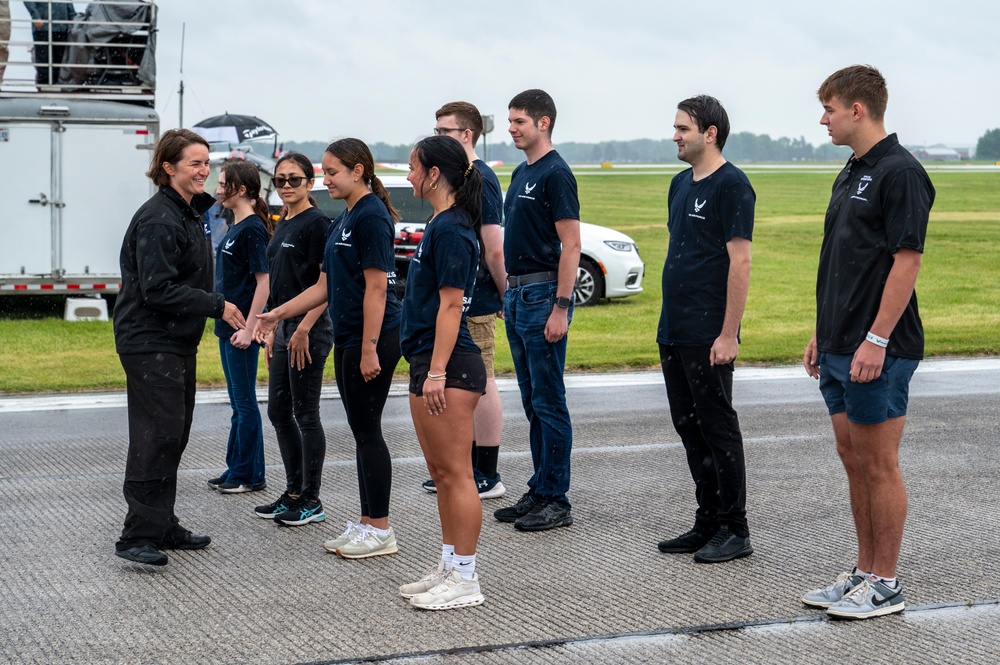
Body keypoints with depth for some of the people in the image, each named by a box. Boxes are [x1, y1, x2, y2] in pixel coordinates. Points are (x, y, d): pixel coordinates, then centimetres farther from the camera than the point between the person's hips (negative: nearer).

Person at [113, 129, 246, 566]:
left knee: (174, 435, 13)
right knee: (158, 435, -12)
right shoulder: (158, 220, -16)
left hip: (177, 342, 10)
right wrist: (217, 307, -19)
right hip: (149, 344, -10)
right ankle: (137, 537, -10)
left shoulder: (189, 214, 17)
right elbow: (158, 289, -22)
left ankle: (162, 526, 21)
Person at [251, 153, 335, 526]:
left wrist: (304, 330, -21)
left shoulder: (316, 223, -12)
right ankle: (293, 493, 22)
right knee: (278, 411, 12)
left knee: (305, 413, -3)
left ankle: (311, 501, 5)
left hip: (309, 329, -9)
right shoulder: (282, 224, 15)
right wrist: (273, 330, 18)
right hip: (285, 328, 9)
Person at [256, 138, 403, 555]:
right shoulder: (344, 219, 16)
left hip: (373, 339, -10)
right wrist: (279, 313, 14)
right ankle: (366, 523, 18)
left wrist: (369, 349, -21)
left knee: (367, 431, -5)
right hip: (348, 339, 10)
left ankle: (380, 530, 2)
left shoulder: (371, 216, -13)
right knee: (362, 432, 12)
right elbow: (325, 286, 19)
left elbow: (377, 287, -19)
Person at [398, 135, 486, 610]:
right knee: (441, 473, 15)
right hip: (430, 364, 11)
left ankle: (465, 580, 0)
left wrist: (437, 371, -21)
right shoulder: (440, 224, 16)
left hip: (449, 367, -11)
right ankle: (449, 567, 23)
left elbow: (451, 305, -19)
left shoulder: (452, 229, -14)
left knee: (455, 473, -5)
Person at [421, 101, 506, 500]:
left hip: (474, 302, -10)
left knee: (480, 384, -4)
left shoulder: (479, 180, -16)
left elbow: (494, 249, -19)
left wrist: (506, 298, -16)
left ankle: (488, 478, 2)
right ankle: (464, 469, 23)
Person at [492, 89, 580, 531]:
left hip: (543, 296, -10)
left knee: (549, 403, -5)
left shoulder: (555, 173, -13)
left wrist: (560, 308, -22)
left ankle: (555, 501, 1)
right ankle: (539, 491, 19)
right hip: (517, 296, 10)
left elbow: (570, 245, -17)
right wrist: (508, 295, 18)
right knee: (533, 403, 12)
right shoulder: (521, 173, 16)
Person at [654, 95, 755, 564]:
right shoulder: (681, 184, 15)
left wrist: (728, 334, -20)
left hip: (707, 337, -9)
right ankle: (707, 524, 21)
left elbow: (740, 263, -17)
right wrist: (669, 323, 17)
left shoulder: (731, 185, -12)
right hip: (673, 332, 9)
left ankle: (734, 530, 6)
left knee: (718, 429, -2)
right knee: (689, 428, 12)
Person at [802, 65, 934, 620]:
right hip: (839, 348, 9)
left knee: (878, 466, -2)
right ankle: (864, 572, 21)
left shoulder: (900, 172, -14)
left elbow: (907, 260, -19)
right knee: (854, 462, 13)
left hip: (877, 350, -9)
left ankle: (885, 584, 6)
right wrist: (822, 333, 19)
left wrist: (876, 340, -22)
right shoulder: (850, 174, 16)